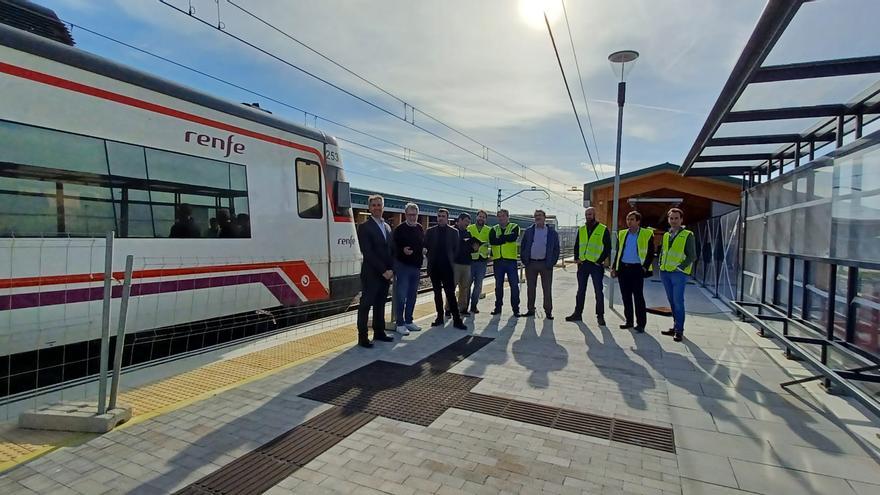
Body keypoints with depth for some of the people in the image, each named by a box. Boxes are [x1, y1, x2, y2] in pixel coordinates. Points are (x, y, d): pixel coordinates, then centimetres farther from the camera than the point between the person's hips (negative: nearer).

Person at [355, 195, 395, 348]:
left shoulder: (387, 227, 16)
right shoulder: (364, 227, -6)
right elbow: (367, 253, -14)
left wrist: (390, 270, 2)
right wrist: (383, 271, -15)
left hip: (385, 274, 7)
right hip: (371, 274, -7)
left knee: (380, 304, 13)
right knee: (366, 305, -2)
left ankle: (379, 332, 23)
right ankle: (362, 337, 4)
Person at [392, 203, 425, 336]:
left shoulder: (420, 229, 11)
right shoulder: (399, 229, -8)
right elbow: (394, 247, -9)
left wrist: (423, 253, 3)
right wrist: (403, 250, -27)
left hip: (416, 266, 6)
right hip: (402, 266, -6)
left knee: (412, 296, 13)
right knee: (401, 296, -4)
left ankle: (409, 321, 25)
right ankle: (400, 324, 6)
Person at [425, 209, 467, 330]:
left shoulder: (453, 231, 4)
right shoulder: (430, 231, 6)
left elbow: (456, 248, 5)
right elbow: (425, 246, 8)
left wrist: (451, 260, -1)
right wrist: (431, 257, 0)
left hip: (447, 267, -2)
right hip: (434, 267, 2)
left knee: (450, 293, -7)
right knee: (437, 293, 9)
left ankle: (457, 319, -5)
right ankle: (440, 317, 17)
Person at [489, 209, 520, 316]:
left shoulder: (514, 227, 5)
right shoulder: (494, 229, 12)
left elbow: (513, 237, -17)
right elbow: (491, 241, -9)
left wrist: (500, 238, -8)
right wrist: (506, 238, -12)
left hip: (511, 260, -3)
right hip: (498, 260, 3)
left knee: (514, 285, -1)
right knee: (498, 285, 10)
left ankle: (515, 307, 9)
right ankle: (498, 307, 20)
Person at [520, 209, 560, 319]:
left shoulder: (552, 233, 4)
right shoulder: (528, 231, 8)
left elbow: (556, 249, 4)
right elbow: (523, 247, 8)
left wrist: (552, 263, -4)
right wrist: (524, 261, -1)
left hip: (545, 264, -1)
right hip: (531, 263, 2)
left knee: (547, 289, 2)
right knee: (530, 288, 7)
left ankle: (548, 311, 10)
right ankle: (530, 310, 17)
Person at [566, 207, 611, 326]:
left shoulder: (603, 229, -3)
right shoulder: (581, 230, 11)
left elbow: (608, 247, -4)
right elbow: (576, 245, 16)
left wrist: (600, 261, -11)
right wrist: (576, 258, 3)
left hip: (596, 265, -4)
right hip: (582, 264, 5)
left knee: (598, 291, 2)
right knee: (580, 290, 11)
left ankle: (600, 316, 11)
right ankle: (578, 313, 20)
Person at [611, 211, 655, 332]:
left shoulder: (647, 234, -1)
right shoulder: (622, 234, 13)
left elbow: (650, 253, -1)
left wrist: (645, 267, -11)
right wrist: (614, 267, 11)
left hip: (637, 269, -4)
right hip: (623, 268, 5)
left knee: (638, 297, -3)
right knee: (626, 296, 8)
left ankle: (641, 324, 5)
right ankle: (629, 321, 17)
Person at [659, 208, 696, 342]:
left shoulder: (688, 235, -3)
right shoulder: (666, 235, 14)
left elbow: (692, 256, -6)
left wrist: (680, 267, -13)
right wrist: (661, 265, 12)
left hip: (679, 274, -6)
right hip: (665, 272, 6)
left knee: (678, 302, -6)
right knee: (672, 301, 11)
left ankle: (679, 330, 2)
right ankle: (675, 327, 21)